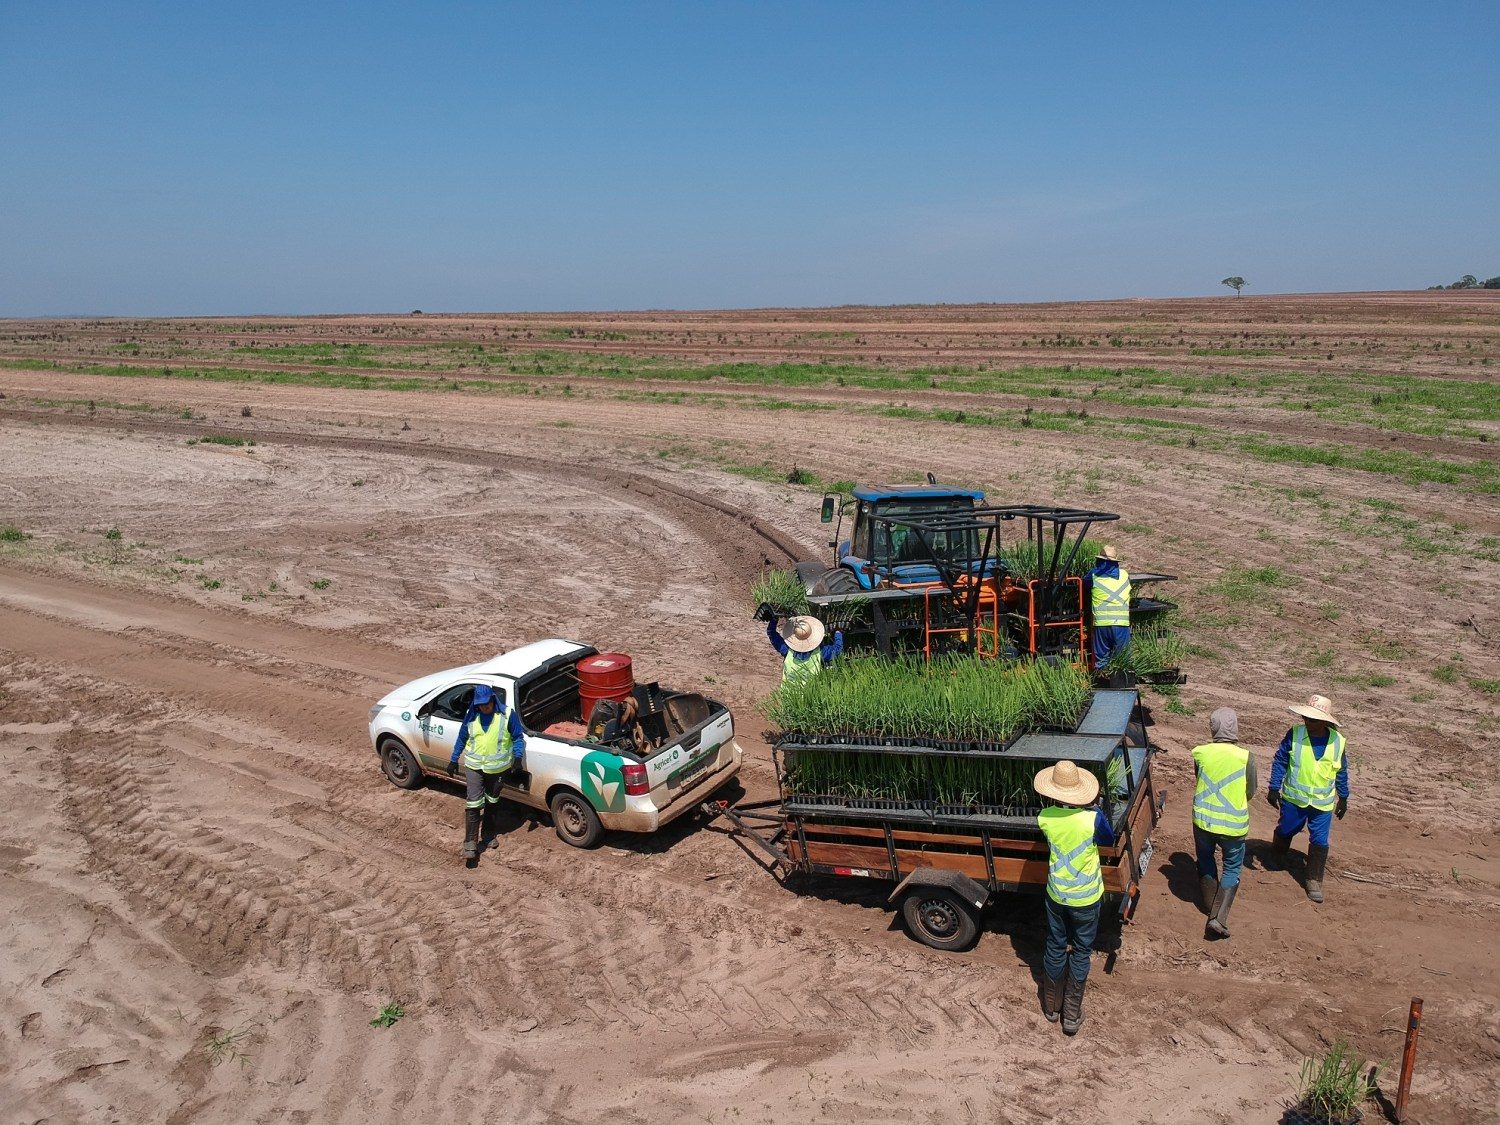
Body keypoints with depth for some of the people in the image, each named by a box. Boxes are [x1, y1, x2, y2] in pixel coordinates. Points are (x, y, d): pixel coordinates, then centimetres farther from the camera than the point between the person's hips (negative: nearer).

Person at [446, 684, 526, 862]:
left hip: (497, 768, 0)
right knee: (473, 804, -8)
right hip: (474, 767, 0)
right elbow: (462, 739, 10)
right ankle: (470, 844, -5)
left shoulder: (507, 714, -11)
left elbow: (518, 737, -3)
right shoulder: (471, 715, -3)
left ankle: (488, 834, 37)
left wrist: (518, 755, -17)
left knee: (492, 802, 17)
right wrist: (454, 760, 11)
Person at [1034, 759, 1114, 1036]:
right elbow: (1108, 840, -5)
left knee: (1055, 948, 20)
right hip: (1086, 898, -2)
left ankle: (1052, 1007, 35)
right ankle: (1072, 1015, 23)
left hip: (1056, 895, 2)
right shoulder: (1093, 818, -26)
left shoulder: (1044, 818, -17)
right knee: (1081, 952, 15)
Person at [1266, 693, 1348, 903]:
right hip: (1294, 798, 0)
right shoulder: (1294, 735, -14)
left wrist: (1343, 797, 12)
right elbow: (1279, 761, -7)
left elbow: (1341, 772, 6)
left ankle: (1314, 881, 12)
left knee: (1320, 842, -1)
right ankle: (1277, 860, 45)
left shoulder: (1337, 741, -8)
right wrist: (1274, 788, -8)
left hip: (1323, 802, 0)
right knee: (1285, 831, 18)